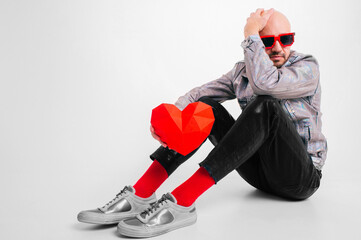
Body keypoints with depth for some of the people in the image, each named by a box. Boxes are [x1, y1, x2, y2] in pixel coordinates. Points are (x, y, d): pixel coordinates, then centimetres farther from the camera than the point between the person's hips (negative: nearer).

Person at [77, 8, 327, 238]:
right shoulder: (242, 70, 7)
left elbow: (265, 82, -31)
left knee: (265, 105, -32)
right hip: (258, 171, 4)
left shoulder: (307, 66, -9)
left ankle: (181, 202, -41)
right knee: (206, 107, -13)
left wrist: (251, 33, -19)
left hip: (302, 176, -4)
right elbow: (197, 94, -4)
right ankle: (140, 194, -25)